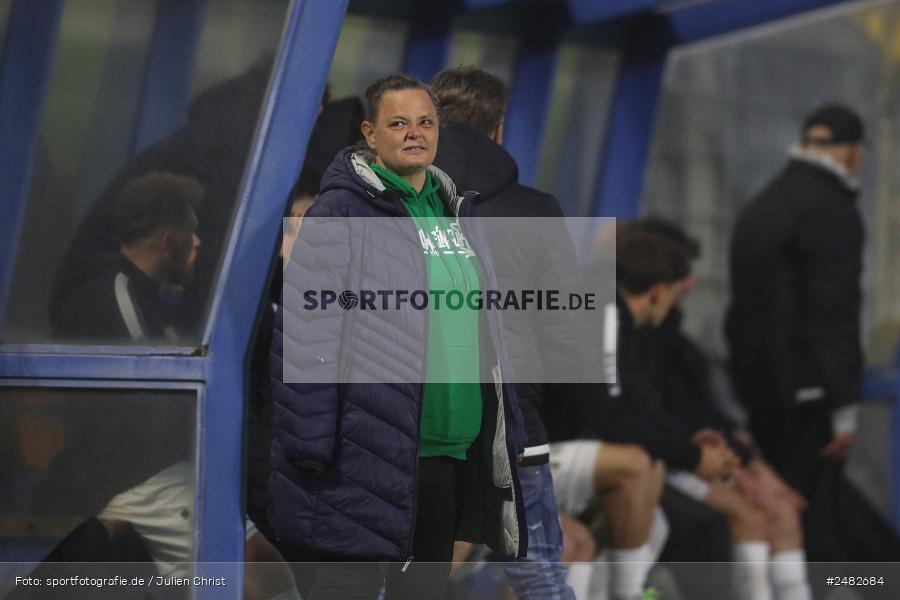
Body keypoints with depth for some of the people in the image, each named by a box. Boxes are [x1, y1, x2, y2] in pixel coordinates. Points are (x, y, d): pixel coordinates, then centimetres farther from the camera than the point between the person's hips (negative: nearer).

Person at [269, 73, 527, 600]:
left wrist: (509, 429, 17)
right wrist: (310, 444, -18)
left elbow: (486, 325, 21)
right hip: (372, 453, -7)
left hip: (455, 451, 7)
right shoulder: (342, 212, -8)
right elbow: (306, 333, -13)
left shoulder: (457, 211, 16)